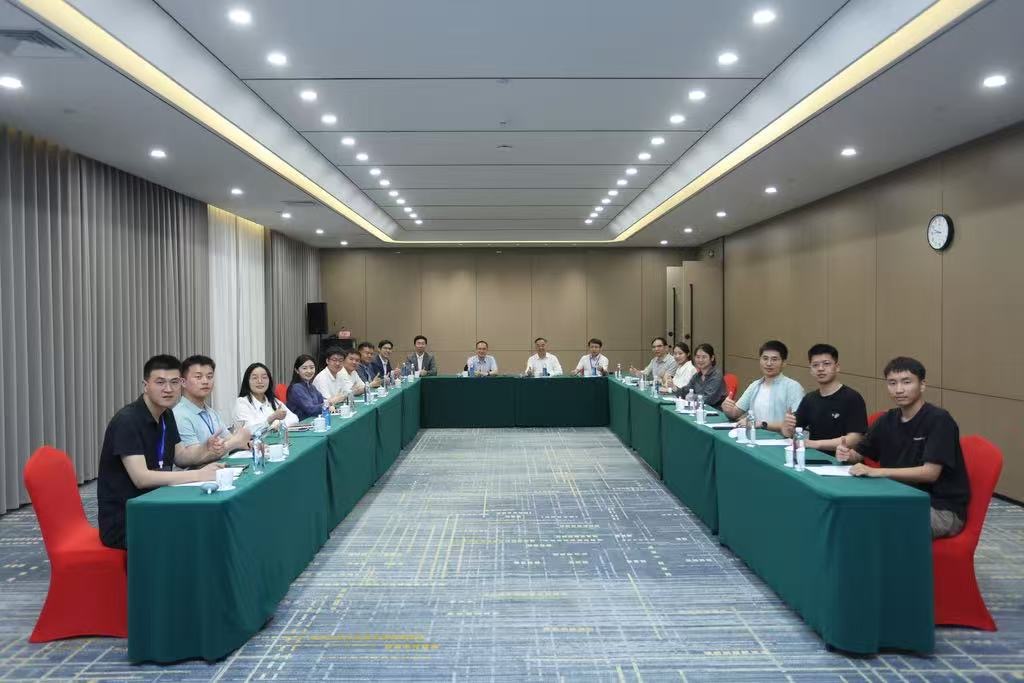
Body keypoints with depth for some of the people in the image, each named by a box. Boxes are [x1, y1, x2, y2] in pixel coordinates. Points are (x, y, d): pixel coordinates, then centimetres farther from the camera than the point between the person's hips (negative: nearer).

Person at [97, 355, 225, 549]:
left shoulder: (166, 415, 7)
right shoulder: (127, 420, -19)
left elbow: (180, 456, 16)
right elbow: (141, 478, -27)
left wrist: (205, 447, -5)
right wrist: (198, 475, -28)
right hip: (123, 521, -8)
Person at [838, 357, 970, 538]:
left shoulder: (939, 420, -15)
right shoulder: (888, 420, 5)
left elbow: (930, 473, -23)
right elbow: (858, 454, 13)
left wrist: (877, 471, -29)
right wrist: (846, 454, -11)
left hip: (943, 509, -6)